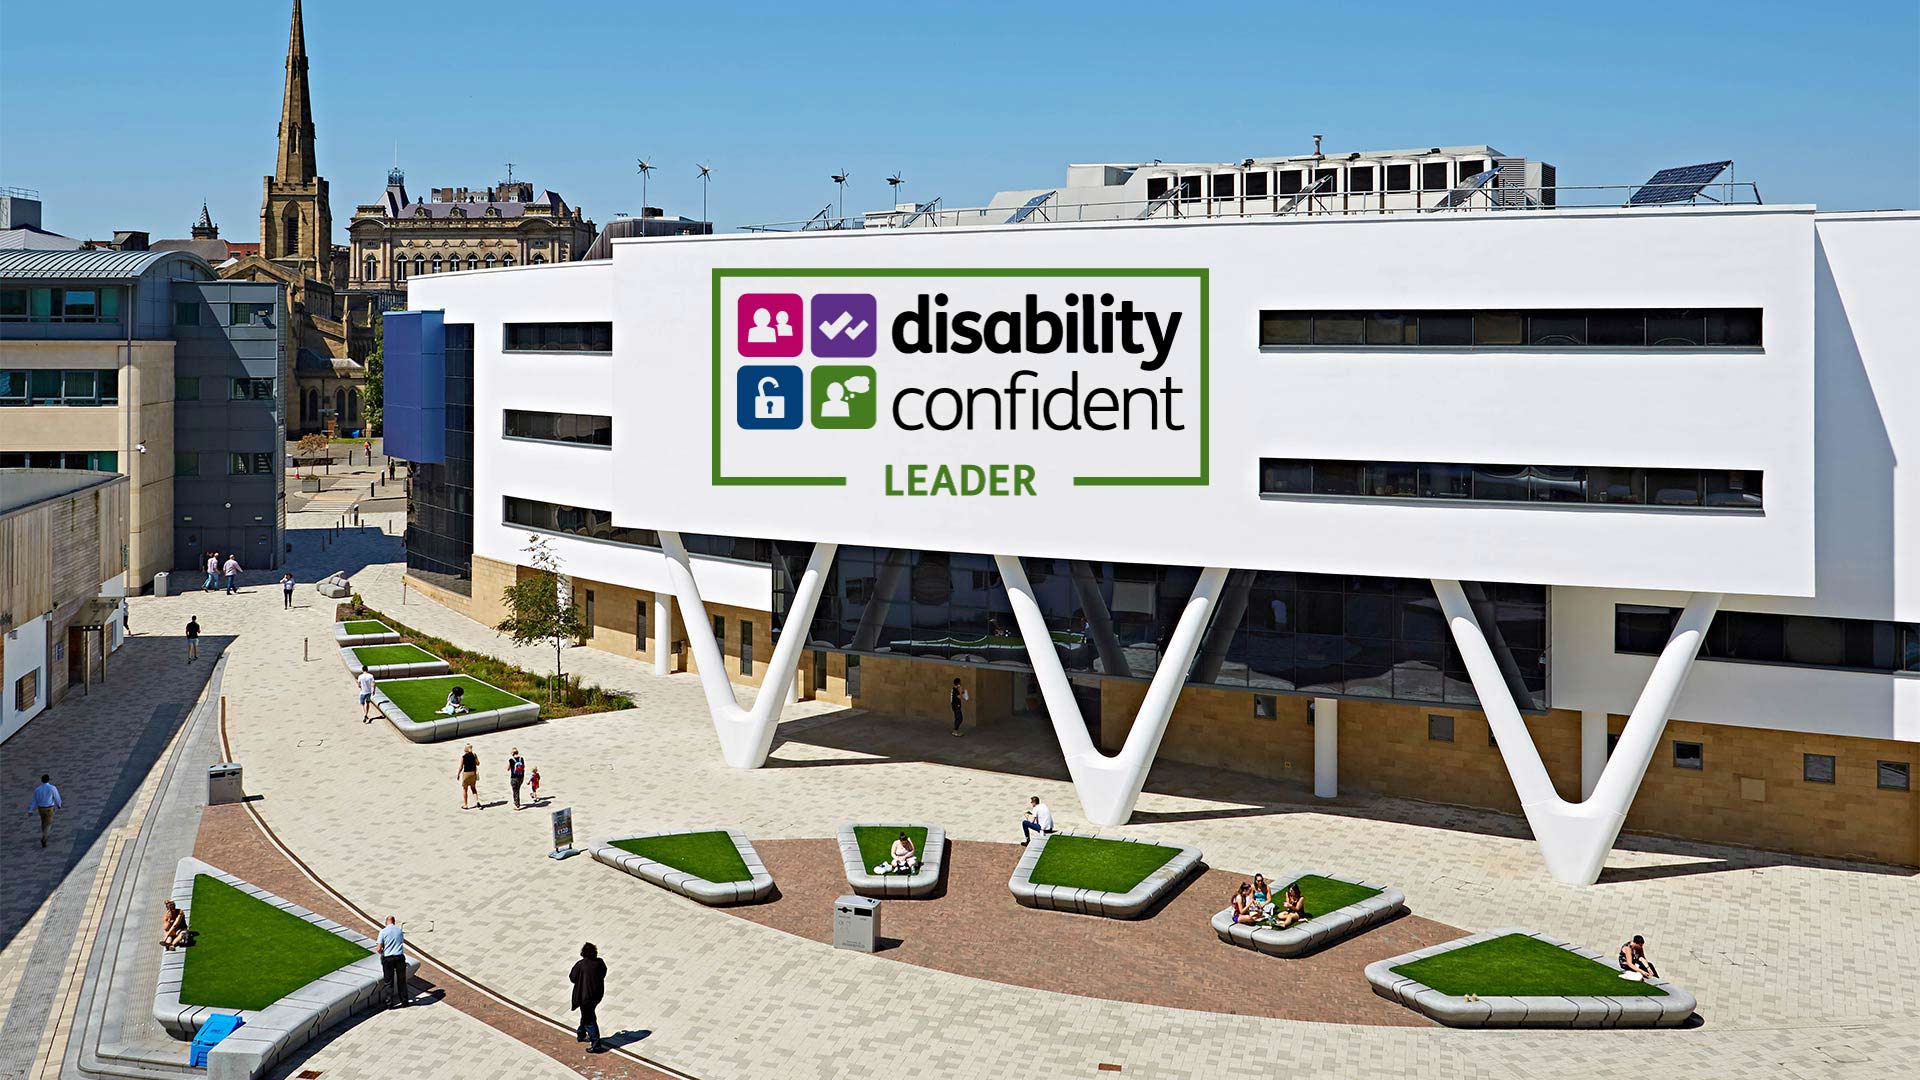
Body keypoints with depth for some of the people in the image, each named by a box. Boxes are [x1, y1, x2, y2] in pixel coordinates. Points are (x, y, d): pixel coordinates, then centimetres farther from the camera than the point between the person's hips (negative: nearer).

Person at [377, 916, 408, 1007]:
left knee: (388, 982, 8)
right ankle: (404, 1002, 19)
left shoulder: (383, 931, -5)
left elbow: (379, 949, -7)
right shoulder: (400, 931, 6)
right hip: (400, 957, 3)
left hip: (388, 958, -3)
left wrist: (381, 953, 15)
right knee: (401, 980, 14)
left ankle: (390, 1004, 11)